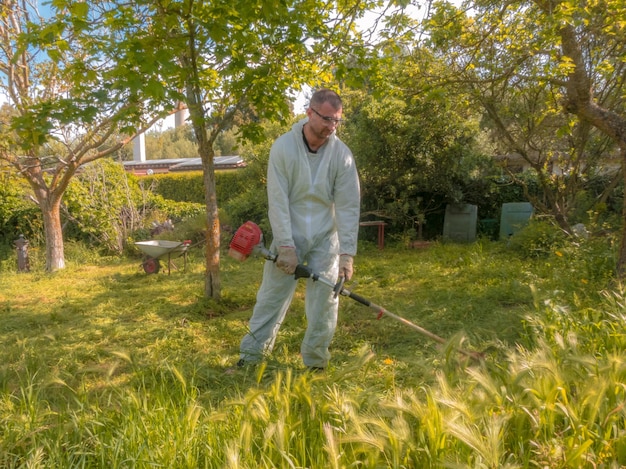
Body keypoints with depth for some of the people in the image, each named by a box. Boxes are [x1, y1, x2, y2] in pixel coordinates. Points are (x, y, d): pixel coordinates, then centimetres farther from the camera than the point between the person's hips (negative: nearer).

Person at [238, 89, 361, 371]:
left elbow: (348, 206, -9)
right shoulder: (283, 147, -12)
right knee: (271, 296, 5)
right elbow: (277, 200, -13)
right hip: (289, 235, -1)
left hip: (325, 239, 1)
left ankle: (315, 363, 21)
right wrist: (285, 244, -17)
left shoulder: (342, 154, -8)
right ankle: (250, 355, 21)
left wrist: (347, 253, -14)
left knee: (324, 302, 3)